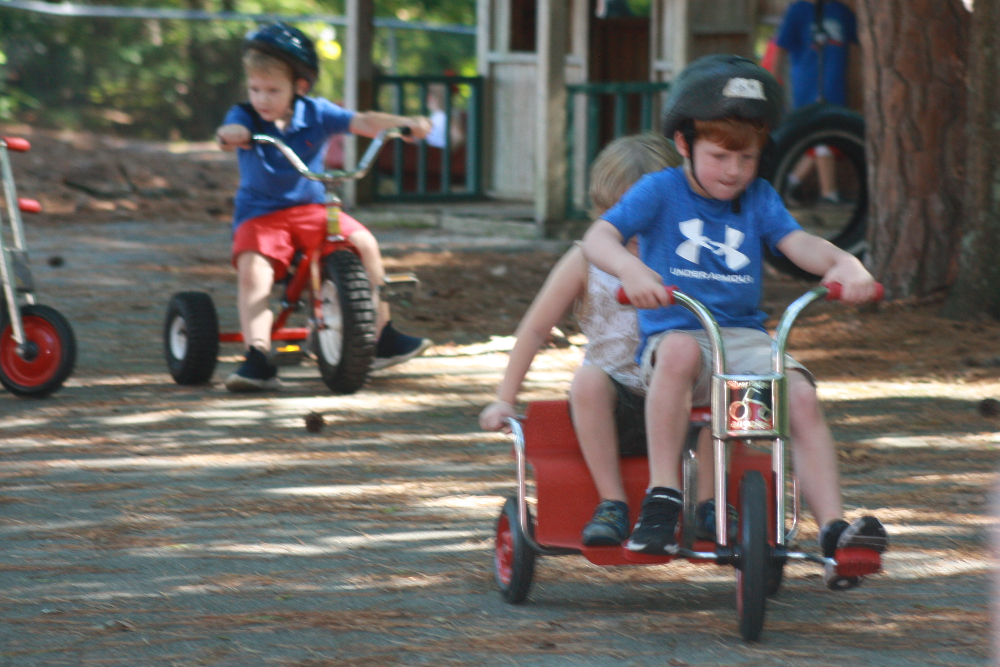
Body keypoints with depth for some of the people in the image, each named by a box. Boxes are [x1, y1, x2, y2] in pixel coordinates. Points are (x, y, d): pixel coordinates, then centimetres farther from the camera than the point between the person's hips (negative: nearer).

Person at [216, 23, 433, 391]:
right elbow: (233, 130, -28)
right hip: (260, 213, -2)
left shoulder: (316, 114, -1)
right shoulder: (246, 117, -5)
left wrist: (404, 122, -25)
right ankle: (258, 358, -30)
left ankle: (382, 338, -4)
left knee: (364, 242, -16)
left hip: (311, 207, 2)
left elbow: (361, 122, -9)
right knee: (253, 268, -29)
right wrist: (231, 135, -53)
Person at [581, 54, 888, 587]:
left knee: (801, 396, -24)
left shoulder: (758, 198, 12)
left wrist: (844, 263, -27)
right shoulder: (660, 192, 1)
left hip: (745, 339, 3)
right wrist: (631, 269, -36)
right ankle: (661, 499, -35)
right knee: (680, 349, -39)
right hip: (672, 331, -3)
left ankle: (833, 530, -25)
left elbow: (797, 243, -4)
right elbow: (598, 238, -13)